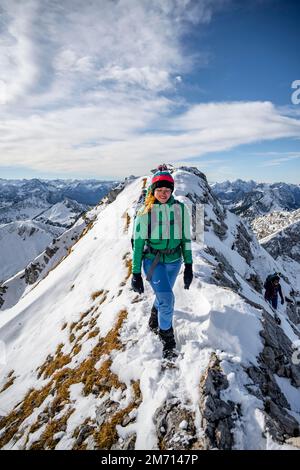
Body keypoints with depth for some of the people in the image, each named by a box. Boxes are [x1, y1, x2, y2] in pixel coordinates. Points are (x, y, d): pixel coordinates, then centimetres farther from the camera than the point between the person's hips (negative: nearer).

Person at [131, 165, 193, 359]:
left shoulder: (181, 209, -4)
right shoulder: (145, 212, -11)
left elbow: (186, 238, 3)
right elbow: (138, 242, -7)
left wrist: (189, 266, 0)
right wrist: (136, 273, -7)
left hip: (174, 261, 3)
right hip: (152, 261, -3)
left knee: (163, 296, 20)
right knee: (167, 300, -13)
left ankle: (154, 321, 53)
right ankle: (168, 340, 12)